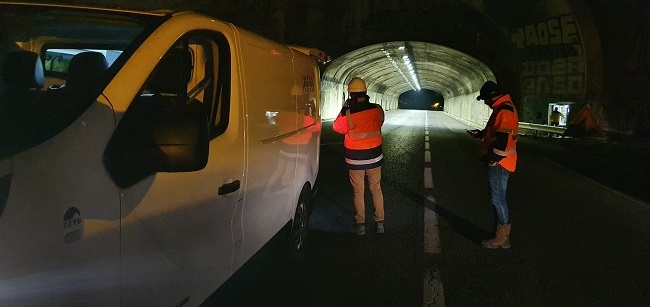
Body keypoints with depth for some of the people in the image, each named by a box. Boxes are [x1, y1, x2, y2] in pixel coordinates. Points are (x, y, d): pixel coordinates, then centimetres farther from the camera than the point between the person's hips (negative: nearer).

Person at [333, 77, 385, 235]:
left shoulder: (348, 114, -20)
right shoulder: (377, 110, -9)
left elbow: (337, 127, -1)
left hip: (355, 159, -2)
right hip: (374, 157, 3)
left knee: (358, 191, 10)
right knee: (376, 189, 16)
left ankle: (360, 224, 17)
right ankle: (380, 223, 20)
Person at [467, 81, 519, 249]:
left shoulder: (505, 111, -18)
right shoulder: (501, 109, 15)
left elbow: (503, 140, -26)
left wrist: (490, 158, -22)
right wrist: (480, 134, 19)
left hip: (499, 163, -11)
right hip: (497, 162, 11)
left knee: (498, 199, -4)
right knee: (498, 198, 16)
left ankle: (502, 238, 4)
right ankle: (503, 234, 25)